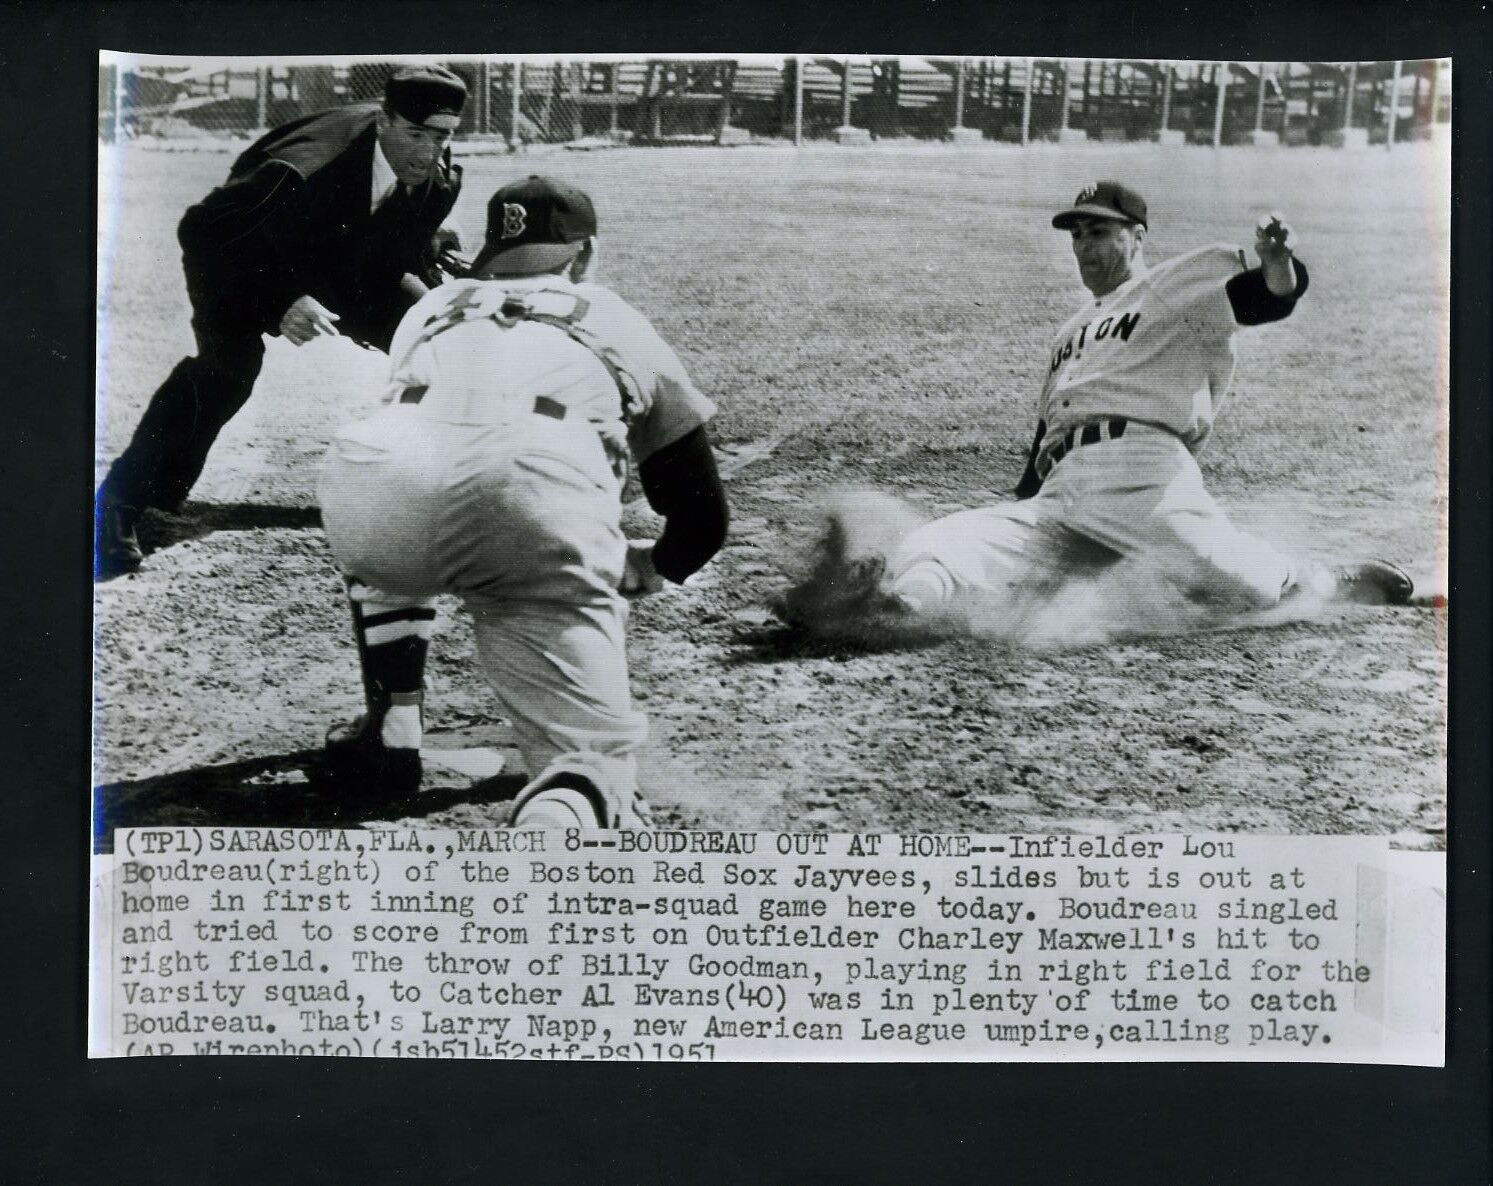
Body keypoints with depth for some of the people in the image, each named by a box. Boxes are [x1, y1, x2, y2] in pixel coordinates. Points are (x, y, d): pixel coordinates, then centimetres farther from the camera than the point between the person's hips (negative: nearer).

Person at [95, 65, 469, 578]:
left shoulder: (440, 178, -19)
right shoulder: (302, 170, -40)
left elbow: (407, 250, 3)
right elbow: (202, 233, -34)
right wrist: (276, 305, -43)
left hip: (342, 264, 7)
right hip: (249, 264, -6)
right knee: (230, 359, -31)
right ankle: (119, 506, -24)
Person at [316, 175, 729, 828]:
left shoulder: (431, 309, 40)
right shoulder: (619, 324, 36)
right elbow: (703, 519, 36)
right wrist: (643, 571, 58)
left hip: (388, 482, 2)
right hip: (544, 494, -2)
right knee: (592, 752, 6)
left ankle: (389, 736, 29)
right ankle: (560, 815, -29)